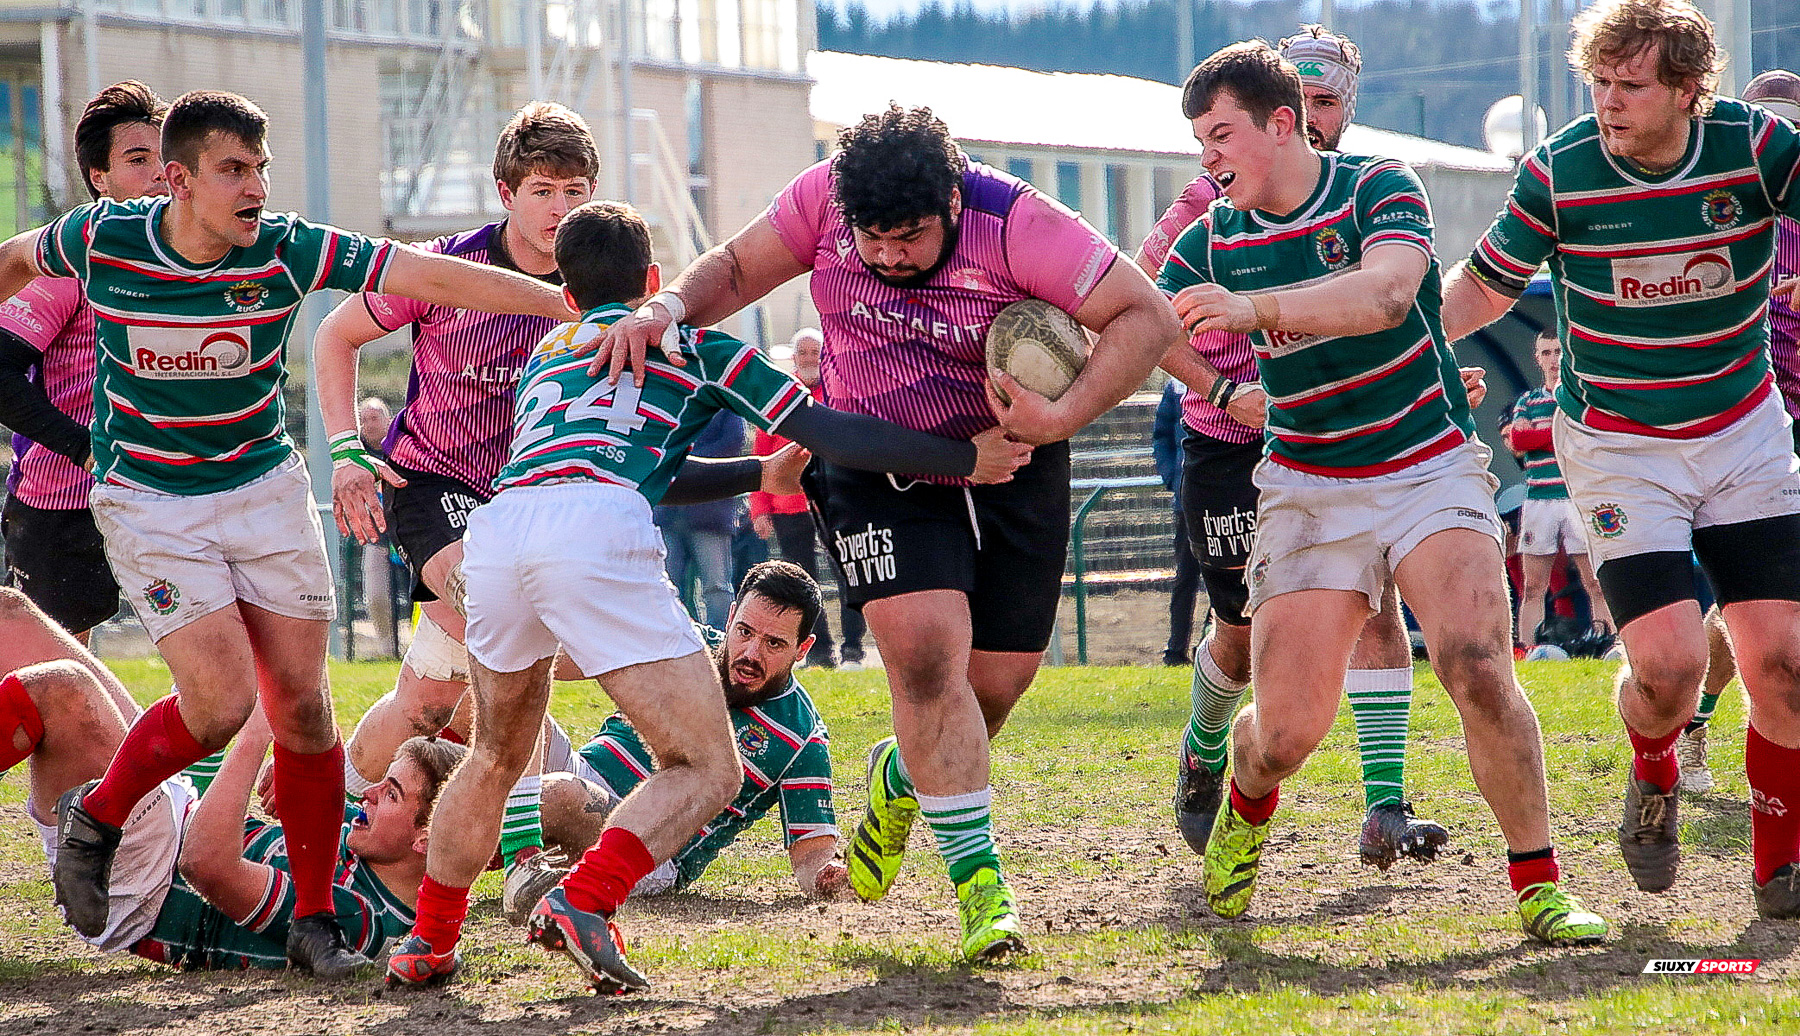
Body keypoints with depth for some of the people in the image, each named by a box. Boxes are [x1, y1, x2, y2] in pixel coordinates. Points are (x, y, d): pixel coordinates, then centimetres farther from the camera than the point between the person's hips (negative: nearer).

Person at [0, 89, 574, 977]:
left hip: (265, 487, 2)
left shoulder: (288, 250, -14)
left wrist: (577, 307, -24)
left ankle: (314, 919, 10)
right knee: (222, 701, -16)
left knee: (302, 704, -3)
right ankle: (96, 818, 11)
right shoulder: (100, 238, -15)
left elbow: (436, 277, -18)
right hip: (148, 500, -2)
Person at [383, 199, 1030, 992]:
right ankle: (583, 902, -20)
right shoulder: (694, 345, 23)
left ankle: (427, 941, 25)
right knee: (706, 769, 2)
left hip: (496, 522, 5)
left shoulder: (543, 354, 37)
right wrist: (969, 459, 21)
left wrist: (764, 471, 56)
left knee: (496, 759, 29)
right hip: (594, 534, -5)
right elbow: (824, 432, 16)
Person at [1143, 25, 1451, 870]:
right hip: (1231, 446, -2)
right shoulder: (1222, 198, -8)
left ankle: (1385, 812, -17)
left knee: (1375, 599, -17)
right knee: (1244, 631, 7)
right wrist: (1220, 390, -16)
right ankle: (1203, 755, 41)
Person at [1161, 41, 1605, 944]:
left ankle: (1540, 887, -12)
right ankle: (1247, 805, 32)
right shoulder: (1212, 244, 3)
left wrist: (1253, 309, -38)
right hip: (1308, 488, 2)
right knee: (1286, 728, -5)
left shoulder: (1379, 190, -8)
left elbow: (1387, 293, -27)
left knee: (1476, 667, -23)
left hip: (1431, 469, -2)